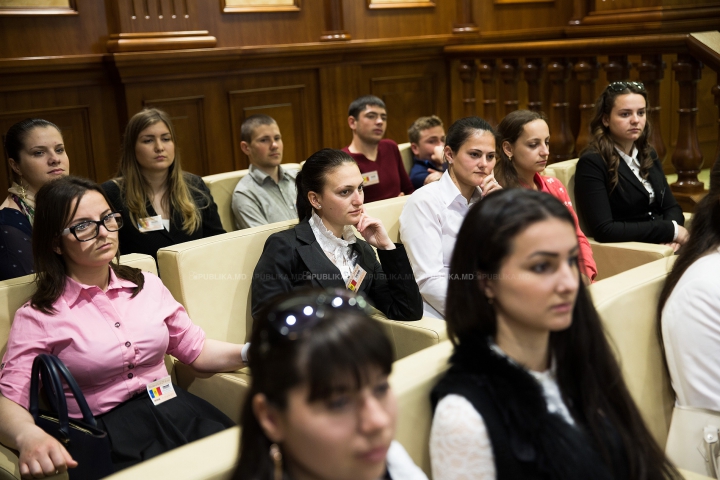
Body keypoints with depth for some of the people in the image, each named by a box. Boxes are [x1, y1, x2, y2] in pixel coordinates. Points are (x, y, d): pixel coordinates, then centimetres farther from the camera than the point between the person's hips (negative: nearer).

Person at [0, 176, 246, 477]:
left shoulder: (148, 286, 14)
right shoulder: (37, 318, 0)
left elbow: (198, 351, 18)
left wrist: (247, 353, -1)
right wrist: (29, 436, -32)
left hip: (176, 411, 5)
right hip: (103, 435, -4)